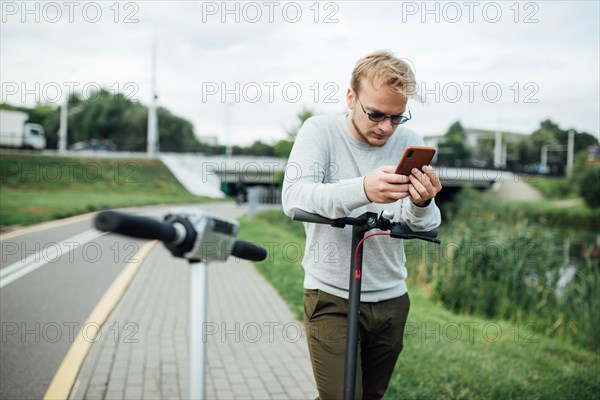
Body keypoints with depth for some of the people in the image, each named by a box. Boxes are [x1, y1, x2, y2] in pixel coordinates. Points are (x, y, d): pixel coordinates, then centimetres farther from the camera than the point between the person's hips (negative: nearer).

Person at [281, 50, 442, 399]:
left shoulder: (410, 143, -1)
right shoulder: (321, 131, -9)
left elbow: (424, 228, -7)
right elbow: (294, 198, -26)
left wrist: (422, 204, -32)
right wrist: (363, 190, -42)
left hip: (391, 299, 4)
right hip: (331, 296, -4)